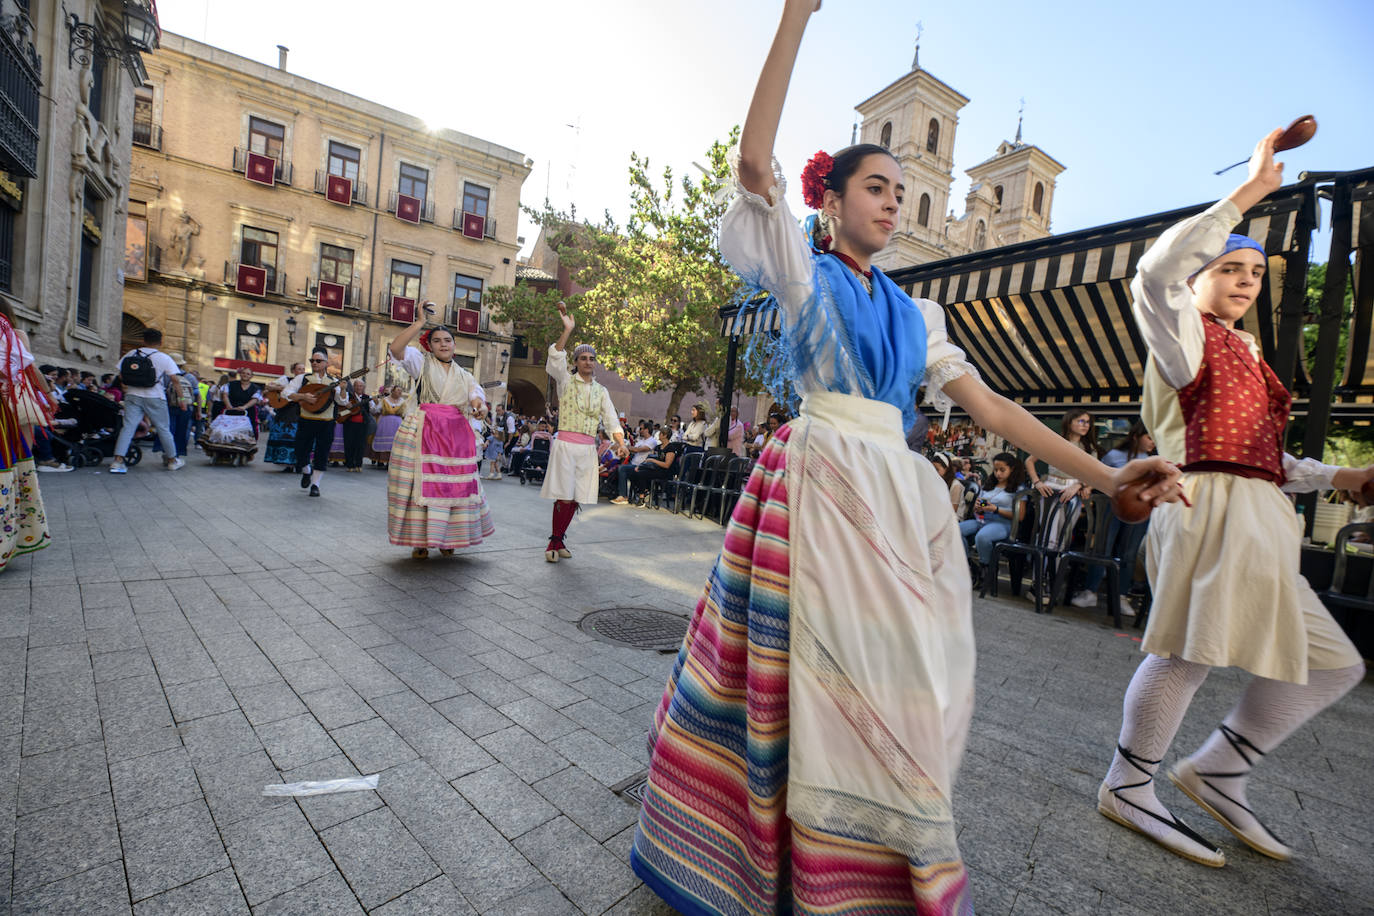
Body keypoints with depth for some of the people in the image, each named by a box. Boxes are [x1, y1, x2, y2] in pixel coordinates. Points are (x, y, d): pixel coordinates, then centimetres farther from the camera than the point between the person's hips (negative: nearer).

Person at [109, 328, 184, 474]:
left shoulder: (132, 353, 6)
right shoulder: (164, 358, -4)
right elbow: (174, 379, -8)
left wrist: (125, 388, 23)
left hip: (133, 395, 3)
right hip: (155, 397, -3)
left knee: (128, 426, 0)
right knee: (163, 429, 6)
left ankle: (118, 460, -9)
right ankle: (172, 460, 16)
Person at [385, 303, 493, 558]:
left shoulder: (463, 375, 20)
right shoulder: (421, 362, 9)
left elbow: (476, 393, 5)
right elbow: (396, 348, -9)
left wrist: (479, 405, -20)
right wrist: (420, 322, -10)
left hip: (456, 435, 4)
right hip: (422, 432, -3)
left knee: (454, 485, 4)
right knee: (421, 483, -4)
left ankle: (446, 538, 17)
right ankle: (419, 539, 7)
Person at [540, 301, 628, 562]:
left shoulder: (601, 391, 13)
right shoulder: (566, 381, 3)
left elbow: (611, 419, 6)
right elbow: (555, 359, -16)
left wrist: (621, 442, -11)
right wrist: (567, 330, -28)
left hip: (588, 449, 4)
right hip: (565, 444, -4)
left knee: (575, 498, 6)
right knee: (564, 497, -8)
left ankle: (559, 540, 21)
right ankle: (554, 542, 6)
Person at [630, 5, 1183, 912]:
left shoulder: (913, 313, 20)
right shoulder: (804, 276, 8)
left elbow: (989, 405, 13)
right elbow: (755, 162, -7)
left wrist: (1104, 473, 6)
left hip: (902, 502, 5)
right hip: (822, 491, -5)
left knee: (896, 675, 6)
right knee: (831, 671, -5)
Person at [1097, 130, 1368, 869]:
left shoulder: (1244, 351, 26)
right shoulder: (1186, 335, 1)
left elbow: (1258, 450, 27)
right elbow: (1156, 274, -22)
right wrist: (1247, 192, -16)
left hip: (1259, 519, 9)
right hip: (1211, 508, -9)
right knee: (1189, 653, -11)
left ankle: (1215, 771, 20)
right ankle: (1127, 788, 4)